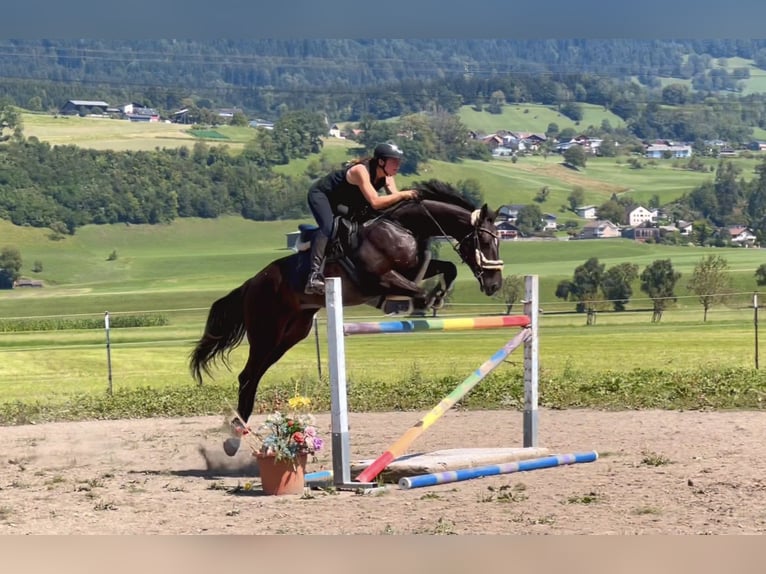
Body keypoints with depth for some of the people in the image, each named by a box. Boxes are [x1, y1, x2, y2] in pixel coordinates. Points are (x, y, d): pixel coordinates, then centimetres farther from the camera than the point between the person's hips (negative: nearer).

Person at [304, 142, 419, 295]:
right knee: (328, 227, -31)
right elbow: (375, 202, -44)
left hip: (342, 202, 10)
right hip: (320, 194, -10)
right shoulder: (361, 171, -34)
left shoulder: (386, 175, -10)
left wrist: (409, 197, -32)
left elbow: (395, 200, -12)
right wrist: (403, 194, -44)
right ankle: (314, 277, -43)